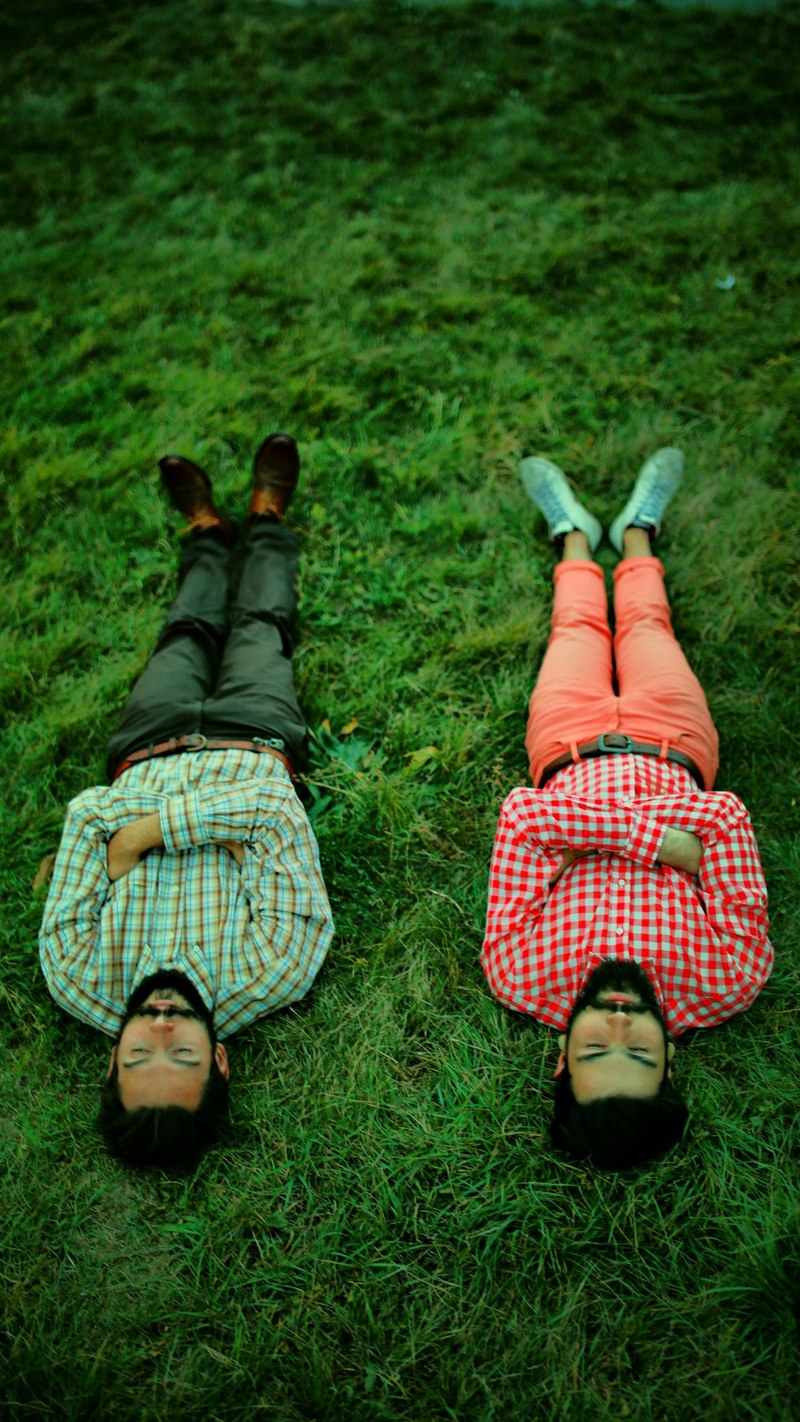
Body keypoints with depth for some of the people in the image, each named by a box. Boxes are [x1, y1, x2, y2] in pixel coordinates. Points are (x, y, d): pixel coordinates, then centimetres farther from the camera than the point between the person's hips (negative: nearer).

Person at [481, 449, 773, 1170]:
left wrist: (636, 835, -43)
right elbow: (727, 815, -33)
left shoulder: (527, 977, -40)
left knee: (579, 629, 24)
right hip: (672, 751, 0)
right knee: (645, 625, 22)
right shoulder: (722, 983, -39)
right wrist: (664, 834, -43)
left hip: (574, 754, 0)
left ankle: (577, 538, 59)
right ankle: (636, 534, 57)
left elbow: (522, 815, -40)